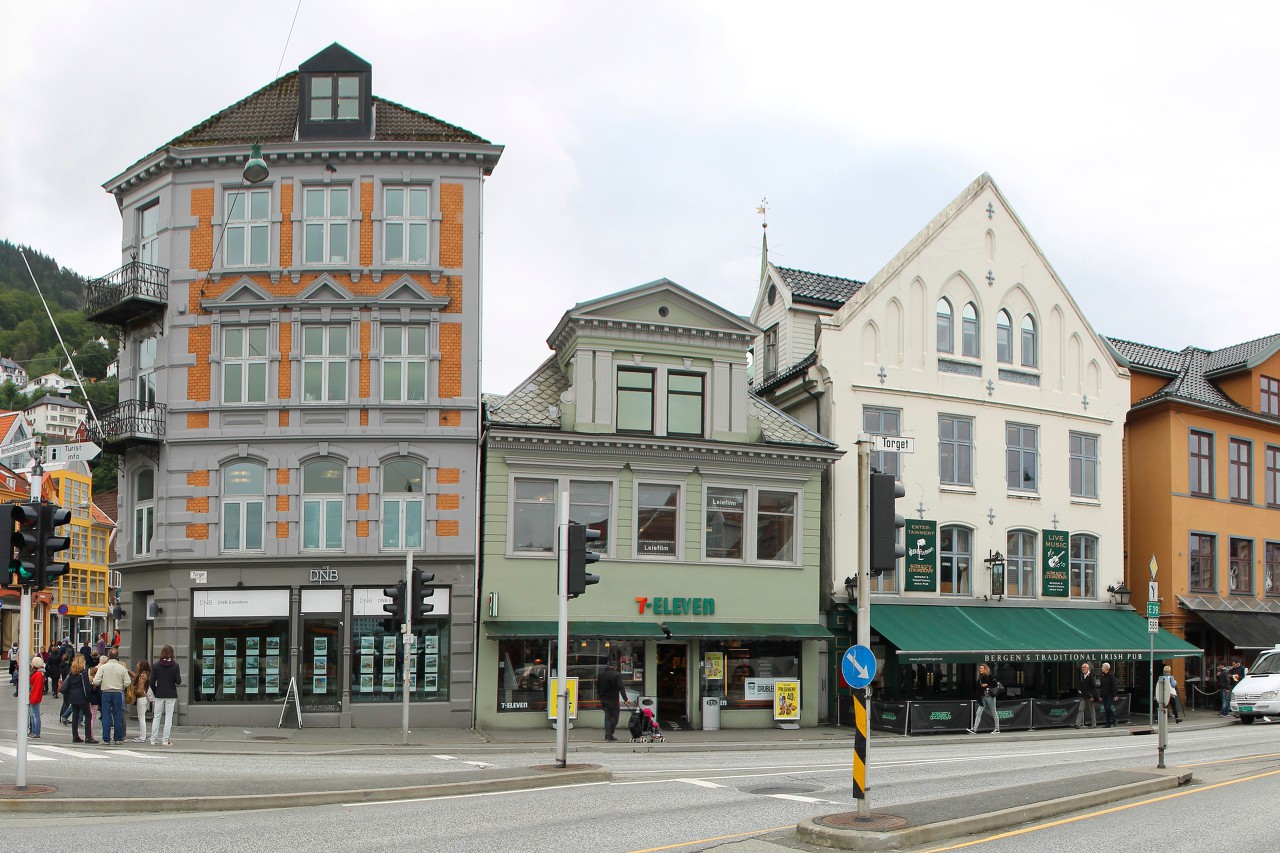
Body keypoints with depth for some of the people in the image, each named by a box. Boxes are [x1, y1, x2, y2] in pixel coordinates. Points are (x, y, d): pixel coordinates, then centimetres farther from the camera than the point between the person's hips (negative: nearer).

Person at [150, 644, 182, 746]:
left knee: (156, 716, 10)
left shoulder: (156, 665, -2)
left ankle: (153, 740, 9)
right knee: (168, 717, 3)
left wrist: (155, 692, 11)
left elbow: (152, 682, -3)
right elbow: (178, 681, -9)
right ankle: (166, 740, 1)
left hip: (159, 695, 1)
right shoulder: (175, 665, -7)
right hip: (171, 695, -1)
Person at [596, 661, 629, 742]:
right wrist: (625, 698, -13)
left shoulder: (601, 675, 9)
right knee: (615, 717, 1)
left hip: (604, 699, 6)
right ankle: (609, 735, -6)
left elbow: (598, 687, 15)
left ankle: (608, 734, 8)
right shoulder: (617, 675, -11)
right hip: (613, 699, -6)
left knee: (607, 717, 12)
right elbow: (621, 687, -16)